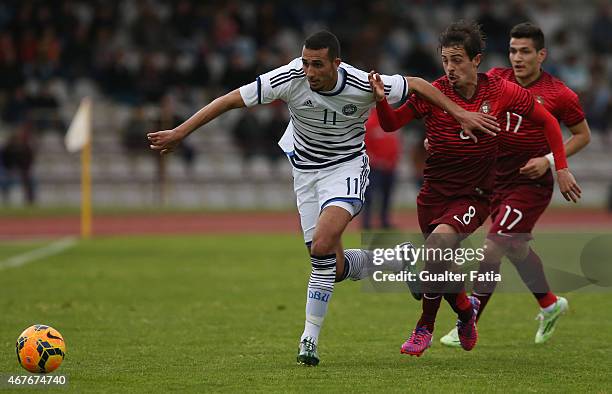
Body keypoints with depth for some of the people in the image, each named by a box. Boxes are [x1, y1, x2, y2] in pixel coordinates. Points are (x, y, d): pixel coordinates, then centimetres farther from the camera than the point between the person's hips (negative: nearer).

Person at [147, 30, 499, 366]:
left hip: (347, 167, -3)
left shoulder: (364, 86, -24)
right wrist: (180, 133, -17)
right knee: (335, 268, 1)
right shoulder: (289, 79, -22)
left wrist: (460, 114, -6)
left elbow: (418, 85, -7)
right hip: (306, 170, 3)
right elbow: (230, 100, -16)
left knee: (322, 246, -27)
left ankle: (310, 339, -16)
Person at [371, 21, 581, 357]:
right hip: (433, 194, 3)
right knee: (440, 271, 7)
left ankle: (424, 328, -14)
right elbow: (392, 124, -3)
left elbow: (547, 120, 5)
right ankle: (466, 308, 44)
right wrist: (381, 100, -24)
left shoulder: (500, 91, -8)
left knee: (438, 241, -30)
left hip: (474, 196, -2)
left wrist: (561, 168, 3)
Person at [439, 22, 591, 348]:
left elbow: (583, 135, 1)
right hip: (497, 179, 6)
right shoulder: (495, 79, 0)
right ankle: (550, 304, 42)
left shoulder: (559, 95, -10)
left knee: (493, 247, -14)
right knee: (516, 248, 17)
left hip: (530, 183, -6)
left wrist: (549, 160, -12)